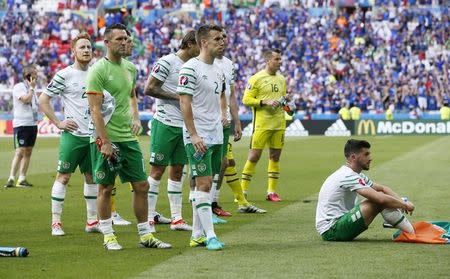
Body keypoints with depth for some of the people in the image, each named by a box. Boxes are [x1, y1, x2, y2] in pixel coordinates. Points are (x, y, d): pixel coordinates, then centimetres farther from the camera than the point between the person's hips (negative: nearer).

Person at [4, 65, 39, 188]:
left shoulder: (32, 88, 17)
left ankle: (22, 179, 11)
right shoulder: (19, 87, -8)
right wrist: (31, 88, -12)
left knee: (28, 152, 7)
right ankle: (11, 179, -16)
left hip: (32, 124, 8)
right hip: (21, 124, -8)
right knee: (20, 152, -15)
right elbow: (25, 99, -22)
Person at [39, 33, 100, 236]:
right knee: (63, 176, -4)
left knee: (92, 177, 10)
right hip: (73, 135, -6)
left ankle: (92, 221, 18)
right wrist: (58, 123, -9)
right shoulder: (65, 75, -7)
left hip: (93, 135, 6)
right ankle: (55, 222, 1)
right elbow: (43, 100, -5)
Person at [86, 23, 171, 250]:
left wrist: (135, 117, 9)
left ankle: (145, 235, 14)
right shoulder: (98, 70, -11)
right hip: (106, 139, -7)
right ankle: (108, 236, 13)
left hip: (128, 138, 7)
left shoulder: (130, 68, 11)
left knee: (141, 185, 6)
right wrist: (104, 142, -19)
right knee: (105, 188, 3)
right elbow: (95, 110, -14)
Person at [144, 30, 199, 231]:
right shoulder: (167, 62, -11)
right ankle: (148, 218, 2)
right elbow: (149, 89, -14)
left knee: (177, 170, 10)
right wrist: (177, 96, -16)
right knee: (157, 170, -3)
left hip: (184, 125, 7)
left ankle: (176, 218, 14)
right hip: (165, 123, -7)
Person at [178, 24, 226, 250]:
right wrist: (194, 134, -20)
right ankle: (210, 236, -10)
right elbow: (185, 102, -16)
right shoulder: (190, 68, -11)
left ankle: (197, 234, 16)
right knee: (203, 184, -10)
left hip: (216, 136, 8)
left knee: (205, 184, 10)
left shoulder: (218, 70, 14)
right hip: (198, 137, -8)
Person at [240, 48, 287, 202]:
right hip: (262, 124, -6)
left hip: (279, 124, 6)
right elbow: (246, 99, -10)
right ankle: (243, 191, 1)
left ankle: (272, 191, 13)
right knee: (254, 156, -6)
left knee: (275, 156, 7)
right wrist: (265, 102, -19)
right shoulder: (256, 78, -6)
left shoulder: (281, 79, 14)